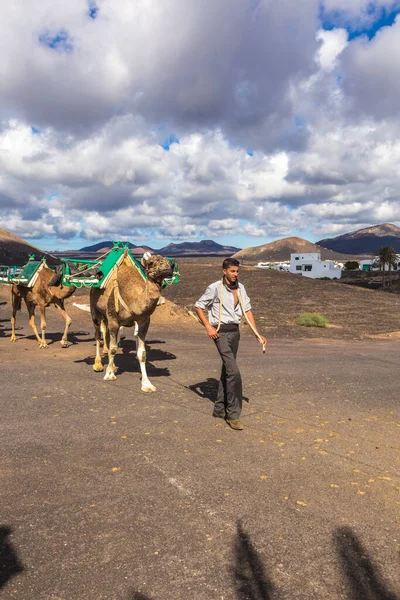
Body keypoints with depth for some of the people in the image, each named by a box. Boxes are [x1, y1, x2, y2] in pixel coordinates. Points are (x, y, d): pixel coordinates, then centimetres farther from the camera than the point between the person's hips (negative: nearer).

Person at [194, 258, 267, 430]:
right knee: (234, 372, -14)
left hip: (235, 331, 7)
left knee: (227, 371, 14)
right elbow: (198, 306, -3)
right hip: (221, 332, -7)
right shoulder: (215, 288, -10)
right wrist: (208, 327, -12)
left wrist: (257, 334, 3)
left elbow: (247, 311, 9)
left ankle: (219, 408, 27)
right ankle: (233, 414, -5)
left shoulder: (240, 288, 6)